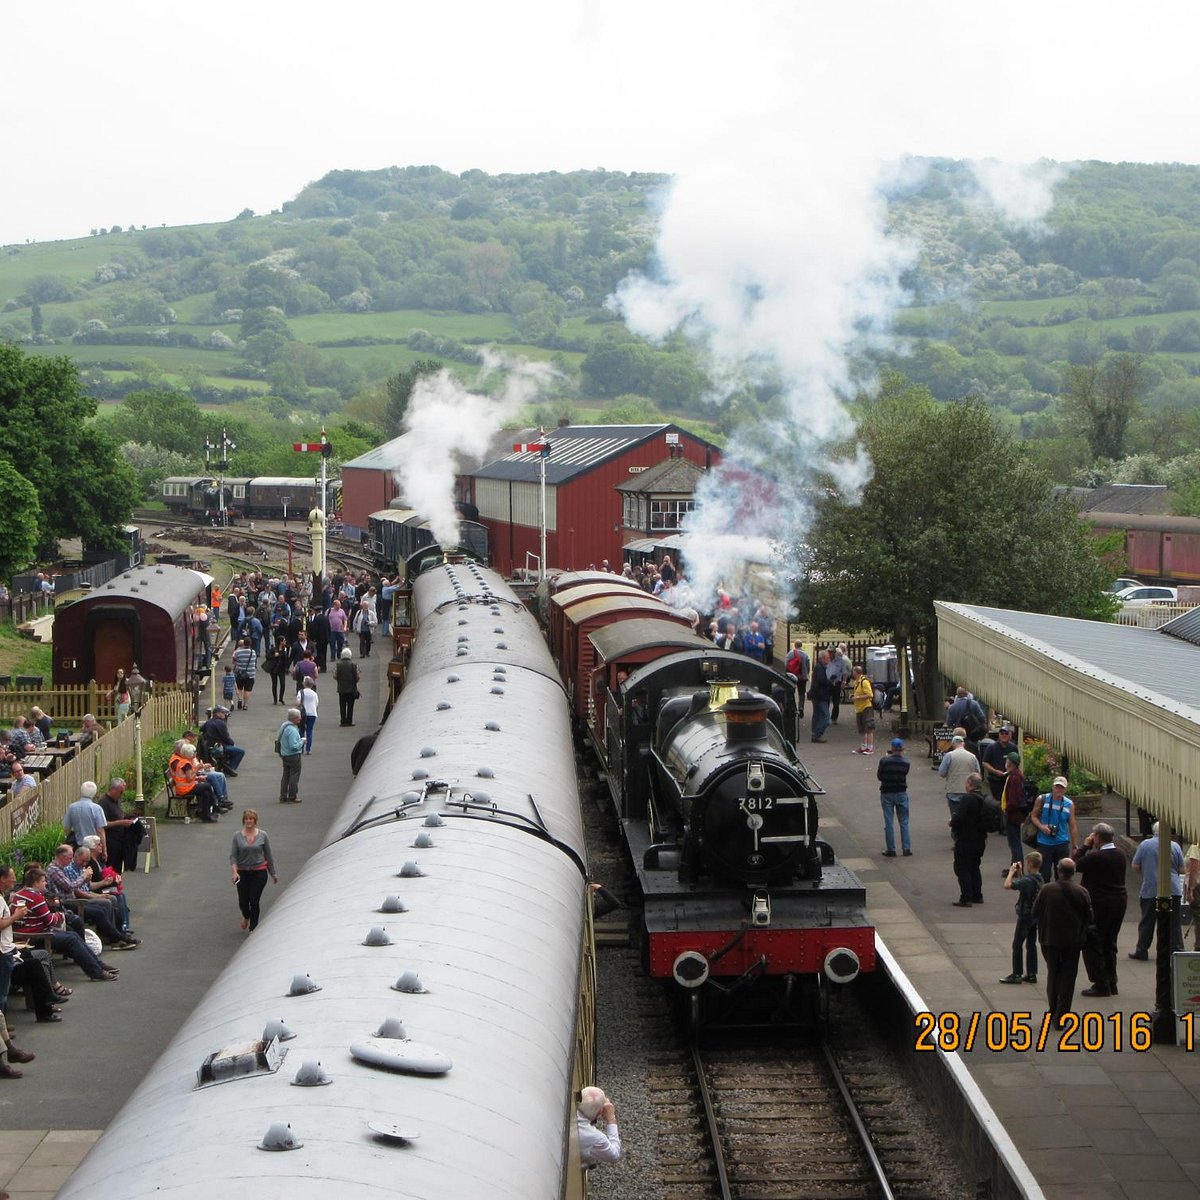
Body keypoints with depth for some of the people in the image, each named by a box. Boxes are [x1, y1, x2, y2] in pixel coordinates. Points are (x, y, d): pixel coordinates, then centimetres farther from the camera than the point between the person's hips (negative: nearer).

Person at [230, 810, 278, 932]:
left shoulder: (263, 835, -1)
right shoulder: (237, 836, -2)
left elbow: (268, 855, 6)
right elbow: (233, 856, -4)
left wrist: (273, 874, 10)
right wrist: (234, 872, -19)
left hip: (259, 872, -1)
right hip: (243, 873, 1)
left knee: (254, 901, -6)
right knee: (243, 902, 5)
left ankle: (253, 928, 8)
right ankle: (246, 916, 40)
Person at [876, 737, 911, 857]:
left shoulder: (884, 761, -12)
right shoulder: (905, 763, -6)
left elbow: (879, 776, -3)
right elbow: (904, 776, 2)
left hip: (887, 793, -1)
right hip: (901, 793, 1)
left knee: (888, 822, 5)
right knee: (904, 822, 9)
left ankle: (891, 849, 5)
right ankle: (906, 849, 6)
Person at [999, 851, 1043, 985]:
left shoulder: (1028, 880, -24)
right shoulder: (1039, 879, 3)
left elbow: (1007, 885, -29)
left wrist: (1011, 872, -14)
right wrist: (1019, 873, 10)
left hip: (1025, 916, -8)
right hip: (1034, 915, 8)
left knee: (1017, 945, 1)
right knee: (1031, 944, 13)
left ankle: (1016, 975, 3)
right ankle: (1031, 974, 16)